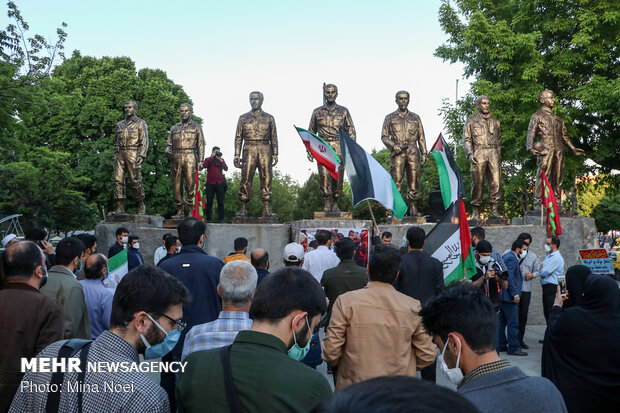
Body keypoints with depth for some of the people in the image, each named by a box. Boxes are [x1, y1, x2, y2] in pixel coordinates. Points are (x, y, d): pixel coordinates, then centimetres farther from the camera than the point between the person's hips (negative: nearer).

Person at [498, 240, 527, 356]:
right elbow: (509, 277, -23)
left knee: (501, 321, 14)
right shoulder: (511, 258, -15)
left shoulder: (506, 256, 16)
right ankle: (514, 347, -1)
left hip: (502, 295, 11)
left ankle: (500, 345, 21)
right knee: (513, 322, -5)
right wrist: (515, 294, -21)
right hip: (509, 296, -11)